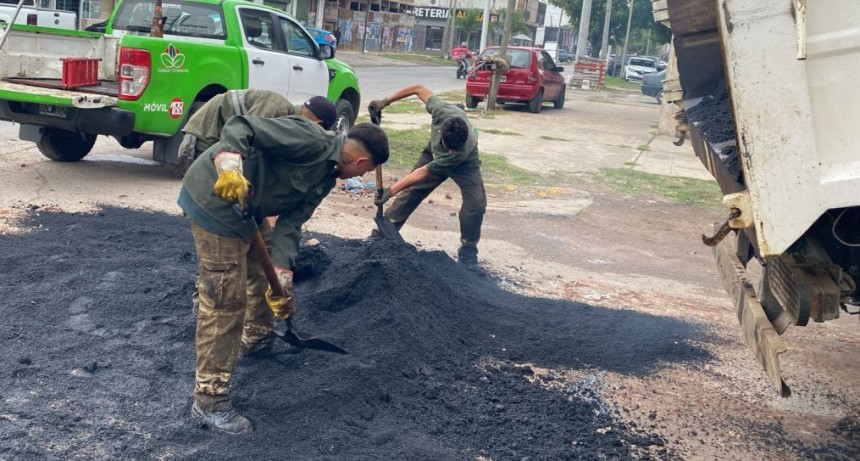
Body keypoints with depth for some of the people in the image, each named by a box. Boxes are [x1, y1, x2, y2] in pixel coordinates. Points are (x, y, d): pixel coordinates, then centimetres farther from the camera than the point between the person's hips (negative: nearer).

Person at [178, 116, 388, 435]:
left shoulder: (325, 178, 10)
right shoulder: (309, 139, -19)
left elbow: (290, 225, 5)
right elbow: (240, 127, -26)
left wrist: (281, 280, -7)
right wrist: (230, 166, -44)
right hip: (215, 197, -10)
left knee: (267, 267, 29)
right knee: (225, 301, -9)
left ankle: (256, 337, 55)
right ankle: (209, 402, -1)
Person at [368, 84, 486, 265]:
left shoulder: (463, 151, -46)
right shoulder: (443, 111, -41)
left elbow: (423, 173, -38)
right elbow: (418, 88, -23)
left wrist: (391, 191, -34)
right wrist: (385, 102, -23)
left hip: (464, 164, -4)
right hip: (435, 153, 4)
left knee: (476, 203, -22)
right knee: (411, 190, 1)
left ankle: (468, 252, -5)